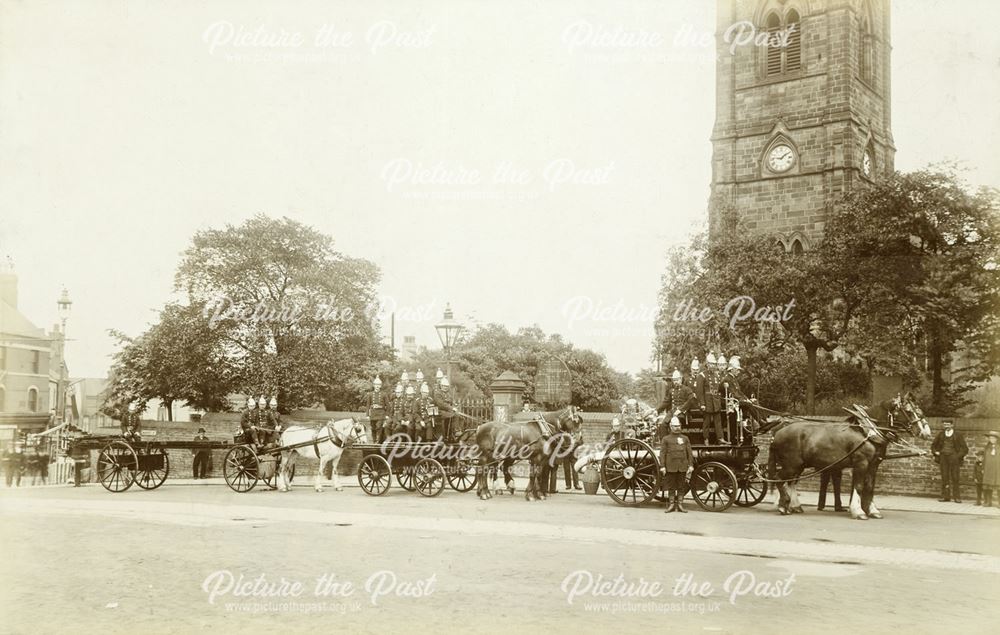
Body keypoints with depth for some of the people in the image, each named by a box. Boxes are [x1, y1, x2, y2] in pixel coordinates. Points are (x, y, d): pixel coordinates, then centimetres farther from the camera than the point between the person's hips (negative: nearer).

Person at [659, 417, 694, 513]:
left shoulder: (685, 438, 12)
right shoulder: (665, 439, 6)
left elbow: (689, 452, 10)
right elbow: (662, 453, 1)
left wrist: (691, 465, 1)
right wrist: (662, 466, -7)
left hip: (682, 467, 2)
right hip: (671, 467, -2)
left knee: (681, 486, 5)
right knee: (671, 486, 3)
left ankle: (680, 505, 12)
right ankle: (671, 505, 10)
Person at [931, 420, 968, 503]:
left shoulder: (958, 435, -2)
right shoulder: (941, 434, 8)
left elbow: (965, 449, 2)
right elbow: (933, 445, 22)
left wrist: (959, 456, -7)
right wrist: (936, 452, 7)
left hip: (954, 459, -3)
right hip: (943, 458, 3)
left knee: (955, 478, -3)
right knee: (944, 478, 1)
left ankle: (956, 497, 3)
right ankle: (945, 496, 4)